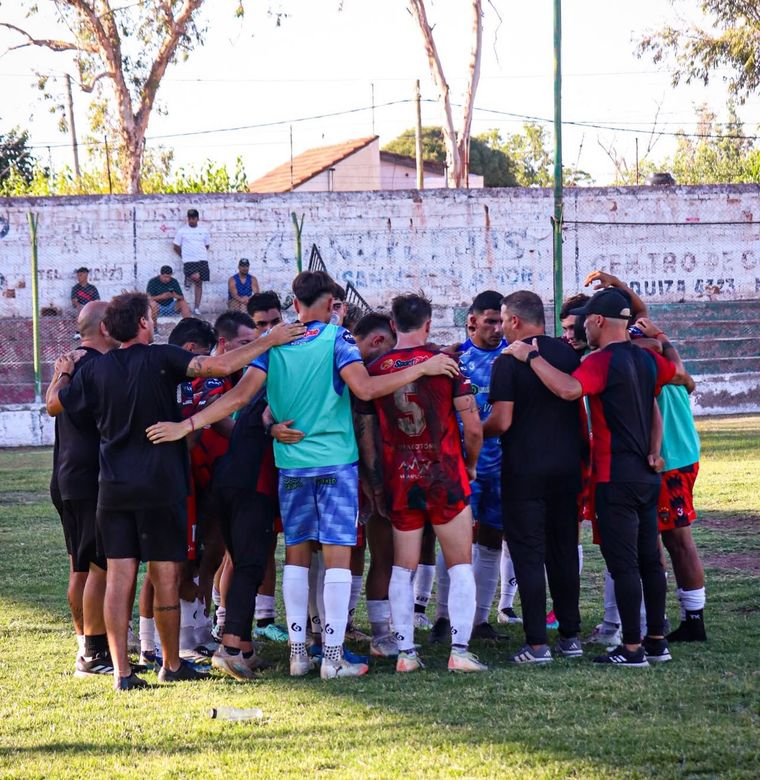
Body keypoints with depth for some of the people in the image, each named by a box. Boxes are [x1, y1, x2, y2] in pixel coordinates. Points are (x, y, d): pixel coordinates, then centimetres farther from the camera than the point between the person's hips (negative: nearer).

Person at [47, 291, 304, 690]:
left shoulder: (95, 369, 3)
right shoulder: (161, 359, -9)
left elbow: (54, 404, 15)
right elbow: (222, 366, -19)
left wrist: (63, 375, 36)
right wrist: (269, 341, -9)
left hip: (113, 489, 3)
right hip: (159, 486, -3)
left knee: (119, 578, 3)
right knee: (165, 578, 7)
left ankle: (121, 670, -1)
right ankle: (172, 664, 18)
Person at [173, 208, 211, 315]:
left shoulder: (204, 231, 9)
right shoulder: (181, 231, 1)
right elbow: (176, 247, 7)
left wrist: (200, 254, 12)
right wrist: (185, 256, 7)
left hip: (202, 260, 3)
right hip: (189, 261, -3)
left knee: (199, 283, 3)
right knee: (195, 277, -27)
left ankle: (197, 307, 8)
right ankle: (188, 279, 9)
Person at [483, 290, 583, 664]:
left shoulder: (508, 362, -10)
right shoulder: (569, 355, 6)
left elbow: (501, 422, -15)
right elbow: (582, 411, 12)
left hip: (524, 474, -5)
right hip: (567, 467, 5)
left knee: (529, 556, -2)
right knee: (565, 553, 13)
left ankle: (537, 643, -5)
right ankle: (570, 637, 15)